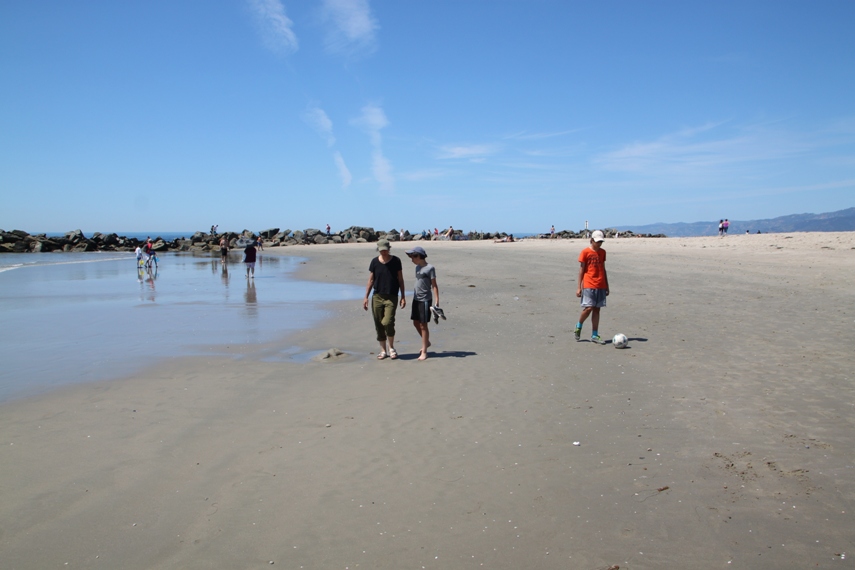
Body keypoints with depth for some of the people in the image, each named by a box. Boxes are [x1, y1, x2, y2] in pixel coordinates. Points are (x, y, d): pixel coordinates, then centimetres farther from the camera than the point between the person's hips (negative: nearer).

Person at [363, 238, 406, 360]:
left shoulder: (396, 261, 1)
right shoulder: (375, 262, 4)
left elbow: (400, 280, 5)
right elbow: (370, 280, 9)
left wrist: (403, 297, 2)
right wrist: (366, 297, 5)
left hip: (391, 297, -2)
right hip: (377, 297, 3)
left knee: (387, 322, -15)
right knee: (379, 325, 5)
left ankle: (392, 348, 6)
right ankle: (383, 350, 18)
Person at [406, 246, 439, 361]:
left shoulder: (430, 268, -11)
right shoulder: (417, 267, 12)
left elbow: (434, 286, -11)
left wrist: (436, 301, -15)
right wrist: (414, 296, 16)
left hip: (425, 300, -8)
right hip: (416, 299, 8)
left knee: (423, 325, -2)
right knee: (416, 323, 14)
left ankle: (424, 352, 7)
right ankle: (427, 342, 36)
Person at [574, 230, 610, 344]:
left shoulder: (602, 252, 13)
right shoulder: (585, 252, -3)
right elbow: (581, 270, -3)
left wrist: (607, 286, 18)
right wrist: (578, 287, -7)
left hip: (601, 286, 5)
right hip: (588, 285, -5)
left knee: (597, 309, 4)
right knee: (588, 308, -13)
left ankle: (595, 336, 8)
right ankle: (578, 327, 14)